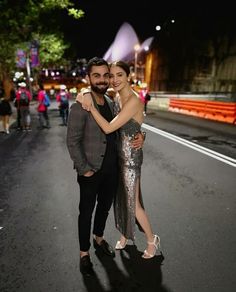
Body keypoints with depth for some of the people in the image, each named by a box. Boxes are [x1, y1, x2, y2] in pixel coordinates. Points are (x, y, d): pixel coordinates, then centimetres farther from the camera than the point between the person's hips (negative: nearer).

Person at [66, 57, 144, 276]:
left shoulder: (111, 103, 4)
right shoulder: (80, 106, -16)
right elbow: (72, 141, -15)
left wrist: (139, 136, -8)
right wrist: (84, 169, -17)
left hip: (111, 169, 6)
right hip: (91, 172, -6)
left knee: (105, 207, 22)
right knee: (86, 212, 12)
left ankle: (98, 239, 47)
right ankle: (84, 253, 32)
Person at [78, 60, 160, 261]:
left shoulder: (133, 100, -22)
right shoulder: (118, 98, 5)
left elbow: (108, 128, -27)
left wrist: (90, 105, -25)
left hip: (130, 156, -8)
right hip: (120, 153, 8)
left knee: (133, 202, 5)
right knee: (121, 197, 20)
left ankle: (152, 239, 29)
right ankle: (125, 234, 41)